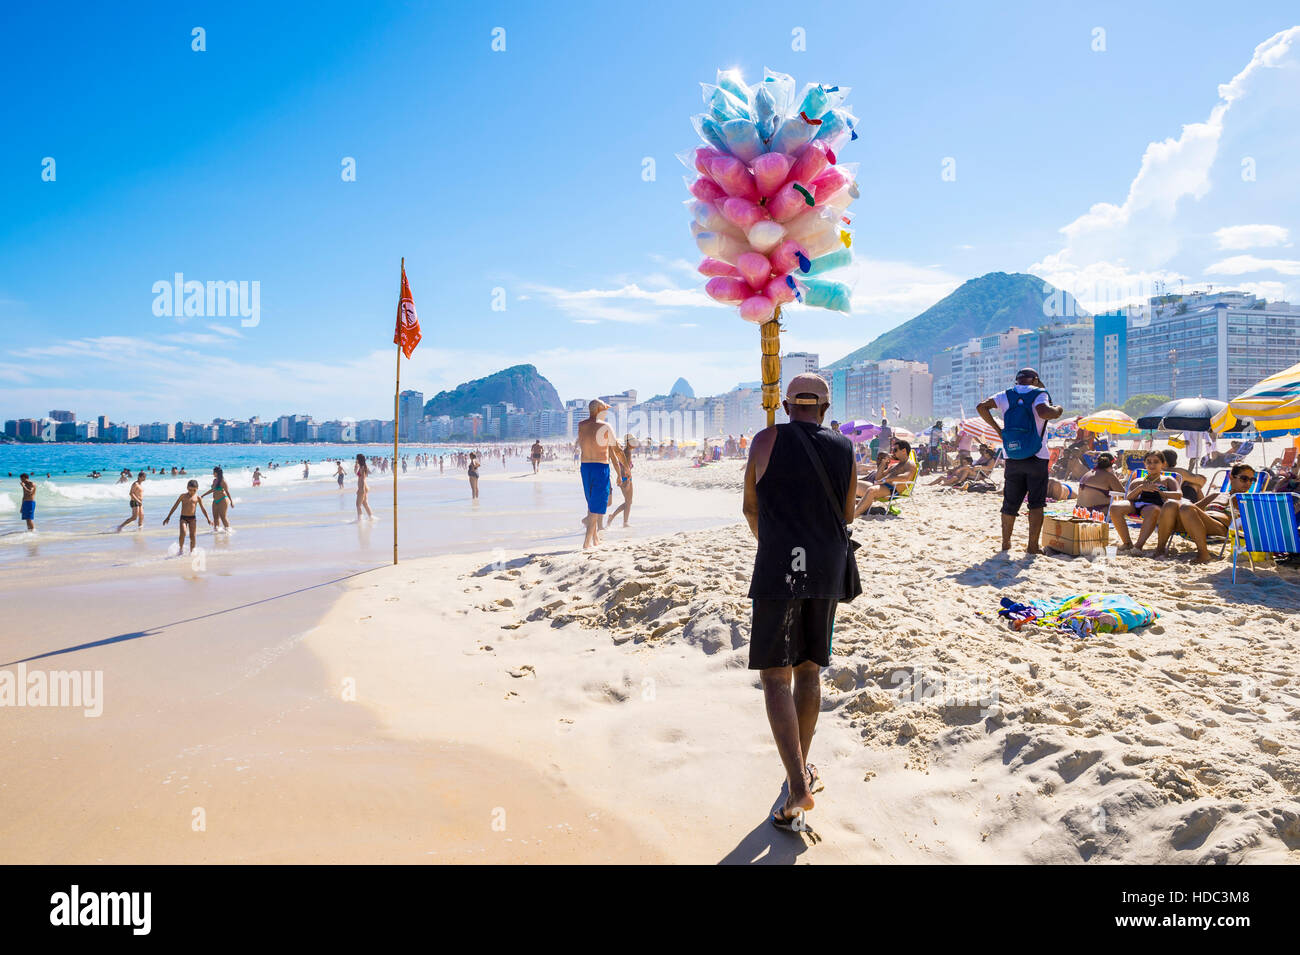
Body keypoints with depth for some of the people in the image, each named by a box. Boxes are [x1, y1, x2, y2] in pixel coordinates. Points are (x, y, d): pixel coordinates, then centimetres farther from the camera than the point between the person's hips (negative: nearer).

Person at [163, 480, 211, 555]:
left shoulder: (198, 497, 4)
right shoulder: (183, 496, 1)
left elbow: (203, 509, 10)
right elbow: (175, 506, 6)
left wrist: (208, 519, 9)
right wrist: (168, 517, 4)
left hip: (193, 518, 1)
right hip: (183, 517, -1)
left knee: (192, 535, 0)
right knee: (183, 533, -19)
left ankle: (192, 551, 11)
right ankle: (181, 548, 1)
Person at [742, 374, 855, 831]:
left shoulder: (767, 441, 0)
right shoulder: (844, 450, 8)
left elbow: (751, 509, 10)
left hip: (779, 569, -4)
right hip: (827, 570, 4)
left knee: (776, 675, -1)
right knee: (809, 669, 16)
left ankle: (798, 788, -9)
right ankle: (802, 770, 29)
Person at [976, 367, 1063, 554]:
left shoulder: (1006, 396, 9)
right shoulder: (1039, 394, -3)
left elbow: (981, 407, 0)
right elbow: (1044, 413, -23)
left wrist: (997, 428, 7)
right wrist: (1058, 410, -2)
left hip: (1012, 459, 4)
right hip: (1037, 459, -4)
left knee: (1010, 504, 11)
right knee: (1036, 503, 3)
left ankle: (1005, 543, 19)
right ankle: (1033, 546, 1)